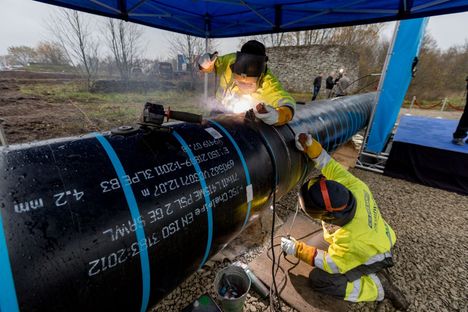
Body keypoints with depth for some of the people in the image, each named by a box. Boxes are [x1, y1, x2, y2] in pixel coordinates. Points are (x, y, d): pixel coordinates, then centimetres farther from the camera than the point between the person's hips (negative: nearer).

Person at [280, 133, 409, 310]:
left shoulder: (349, 239, -43)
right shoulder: (354, 187, -31)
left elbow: (333, 265, -25)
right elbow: (329, 165, -23)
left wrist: (297, 249, -20)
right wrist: (310, 146, -38)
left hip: (371, 256, -7)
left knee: (318, 280, -12)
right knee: (317, 243, 13)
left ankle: (378, 286, -5)